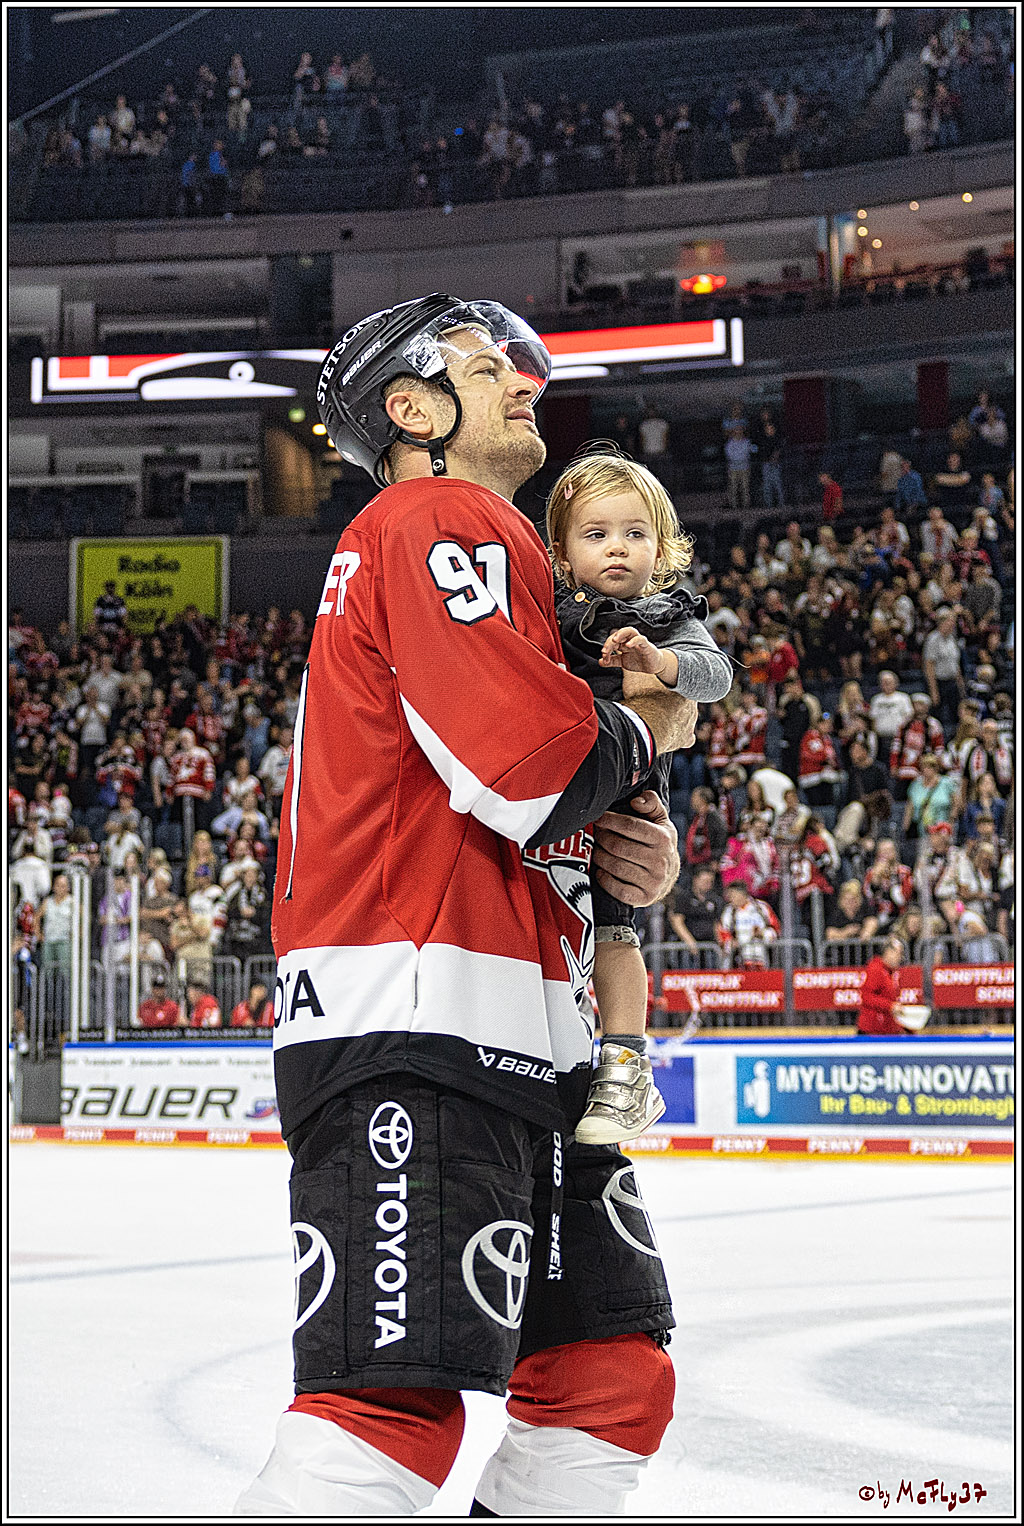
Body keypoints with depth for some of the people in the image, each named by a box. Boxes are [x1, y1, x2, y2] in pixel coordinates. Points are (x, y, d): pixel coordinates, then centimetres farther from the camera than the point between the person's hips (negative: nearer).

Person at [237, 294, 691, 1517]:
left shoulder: (492, 547, 28)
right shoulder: (441, 523, -5)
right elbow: (525, 756, -19)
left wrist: (626, 852, 9)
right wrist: (645, 730, 1)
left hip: (519, 1039, 11)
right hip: (413, 1017, -11)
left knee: (614, 1375, 10)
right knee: (399, 1409, -18)